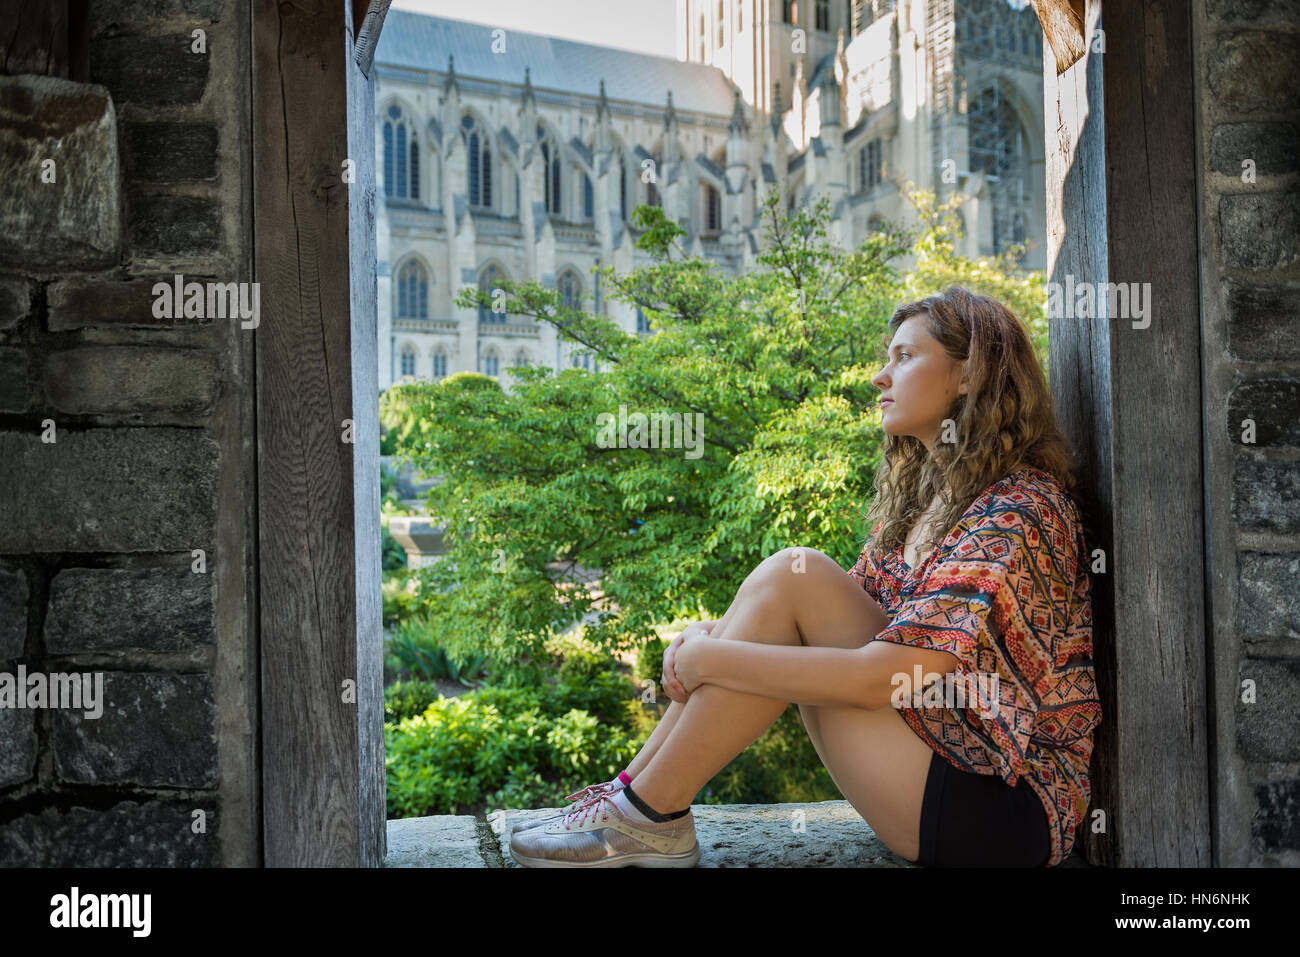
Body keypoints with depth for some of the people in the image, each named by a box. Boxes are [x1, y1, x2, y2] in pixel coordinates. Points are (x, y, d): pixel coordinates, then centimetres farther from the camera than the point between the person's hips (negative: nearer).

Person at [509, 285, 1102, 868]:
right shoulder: (920, 496, 12)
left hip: (1007, 809, -8)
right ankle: (635, 792, -4)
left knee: (795, 579, -19)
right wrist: (713, 635, -8)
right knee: (795, 576, -5)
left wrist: (712, 658, -18)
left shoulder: (1019, 511, -18)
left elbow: (880, 678, -26)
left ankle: (650, 811, -10)